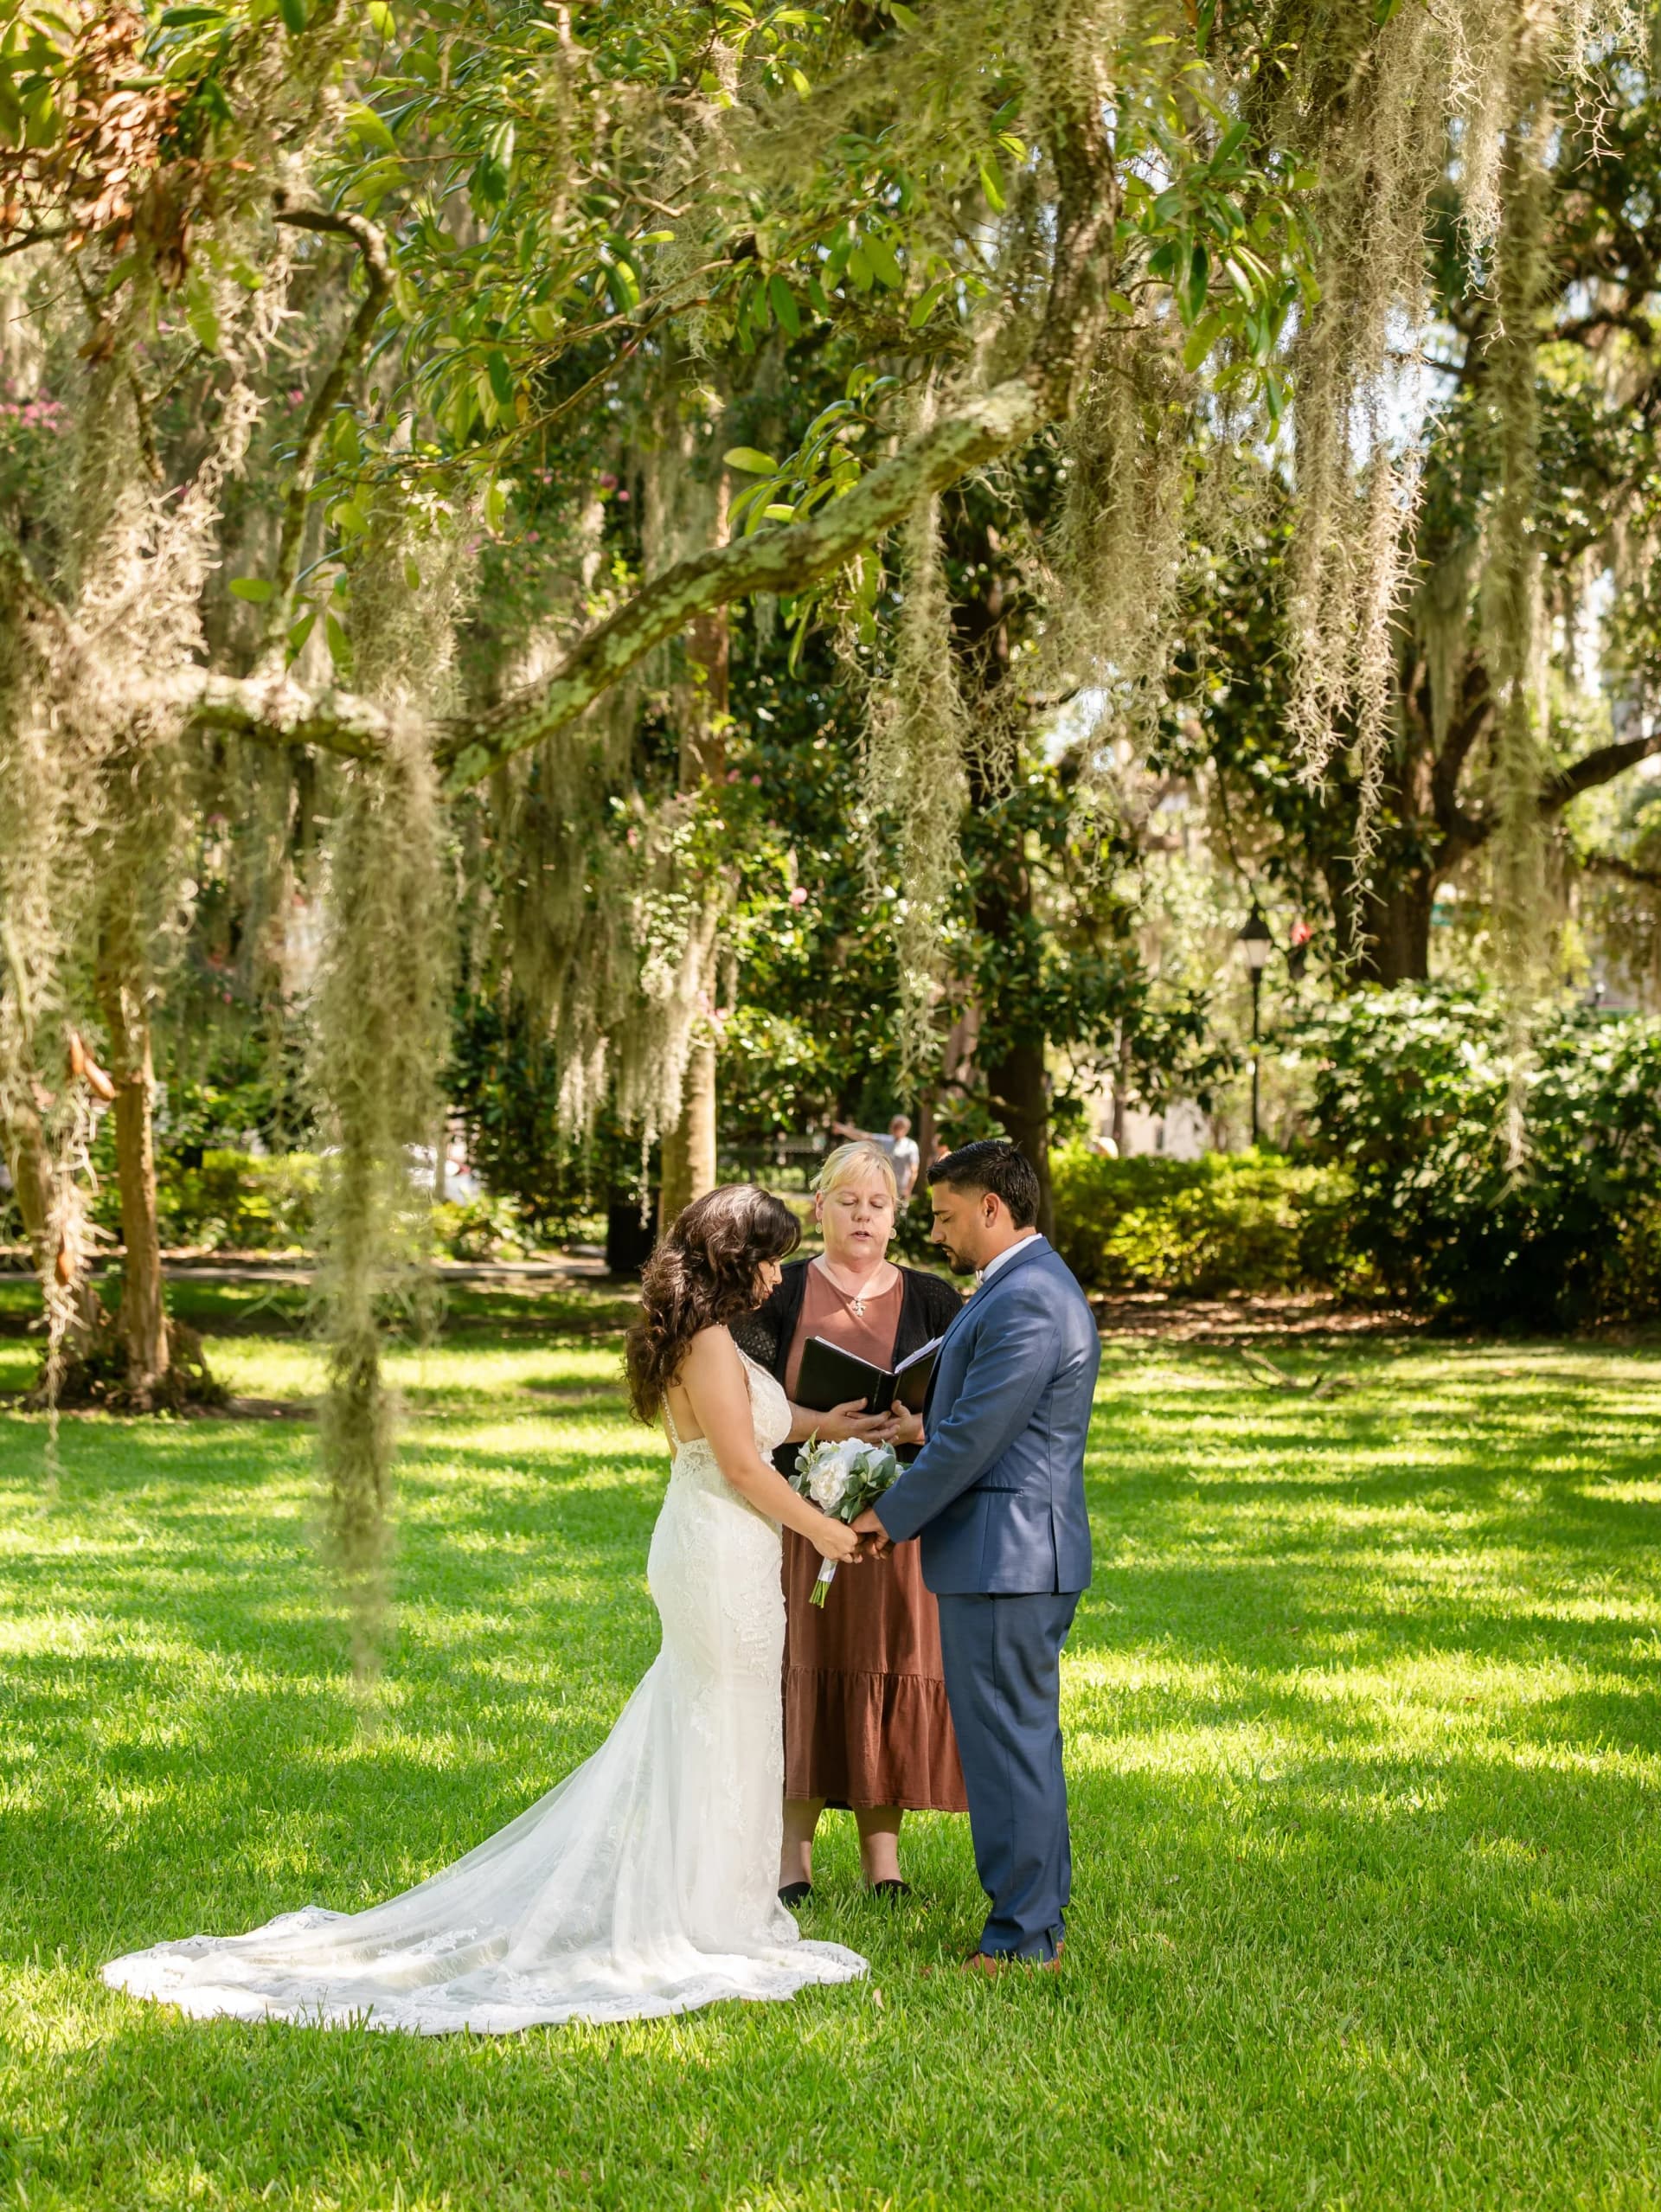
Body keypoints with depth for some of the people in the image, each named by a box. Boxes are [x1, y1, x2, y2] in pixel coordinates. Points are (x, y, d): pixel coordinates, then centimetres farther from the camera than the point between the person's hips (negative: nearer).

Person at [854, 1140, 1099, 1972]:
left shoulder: (1026, 1301, -19)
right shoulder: (1029, 1287, 16)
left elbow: (972, 1439, -19)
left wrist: (891, 1516, -10)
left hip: (1004, 1559, -11)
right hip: (1014, 1557, 11)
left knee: (1009, 1745, -4)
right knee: (1025, 1741, 16)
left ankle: (1021, 1937, 2)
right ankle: (1041, 1917, 24)